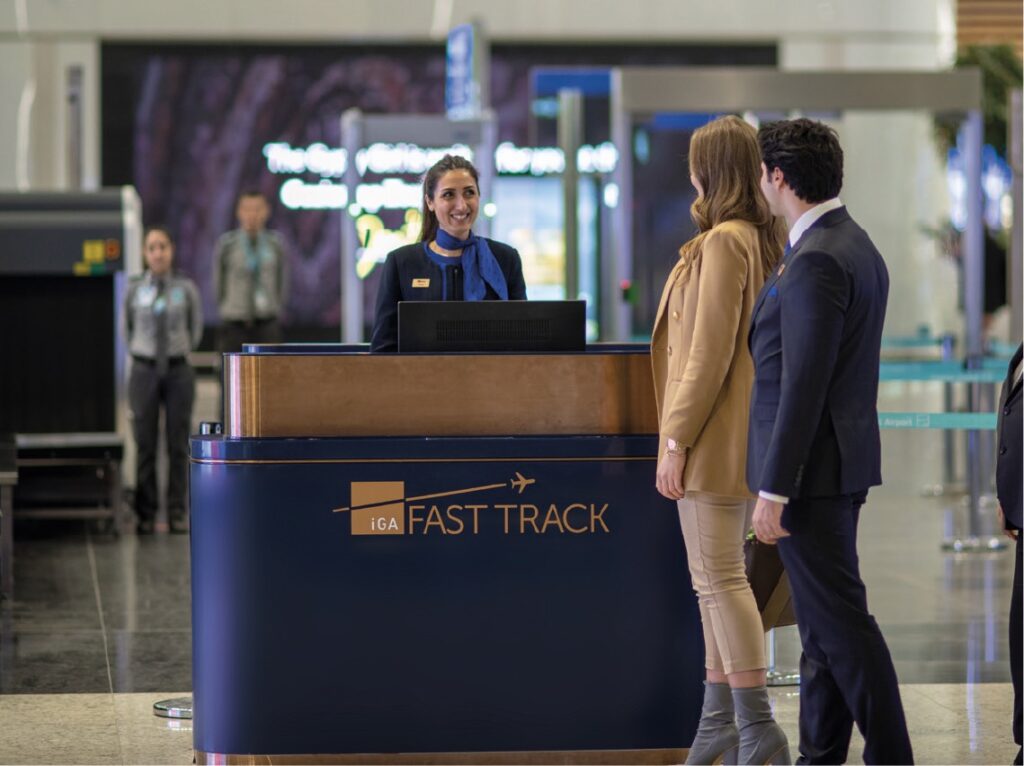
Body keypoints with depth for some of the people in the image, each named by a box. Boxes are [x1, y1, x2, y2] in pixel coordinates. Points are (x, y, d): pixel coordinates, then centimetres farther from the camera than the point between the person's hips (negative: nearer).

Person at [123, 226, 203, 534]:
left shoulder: (186, 289, -1)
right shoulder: (134, 290, 0)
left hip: (178, 370, 0)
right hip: (144, 372, 0)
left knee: (178, 444, 3)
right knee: (145, 445, 2)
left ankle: (178, 513, 8)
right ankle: (145, 516, 7)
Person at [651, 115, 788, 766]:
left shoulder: (722, 243, -16)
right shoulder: (762, 240, 13)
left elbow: (710, 352, -19)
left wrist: (676, 439, -16)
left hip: (713, 439, -10)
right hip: (746, 440, 10)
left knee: (721, 579, -9)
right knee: (717, 578, 14)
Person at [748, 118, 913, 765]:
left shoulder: (816, 262, -19)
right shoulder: (857, 247, 12)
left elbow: (803, 385, -22)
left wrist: (774, 489, -20)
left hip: (812, 468, -10)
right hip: (843, 466, 10)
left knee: (841, 621, -6)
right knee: (823, 623, 14)